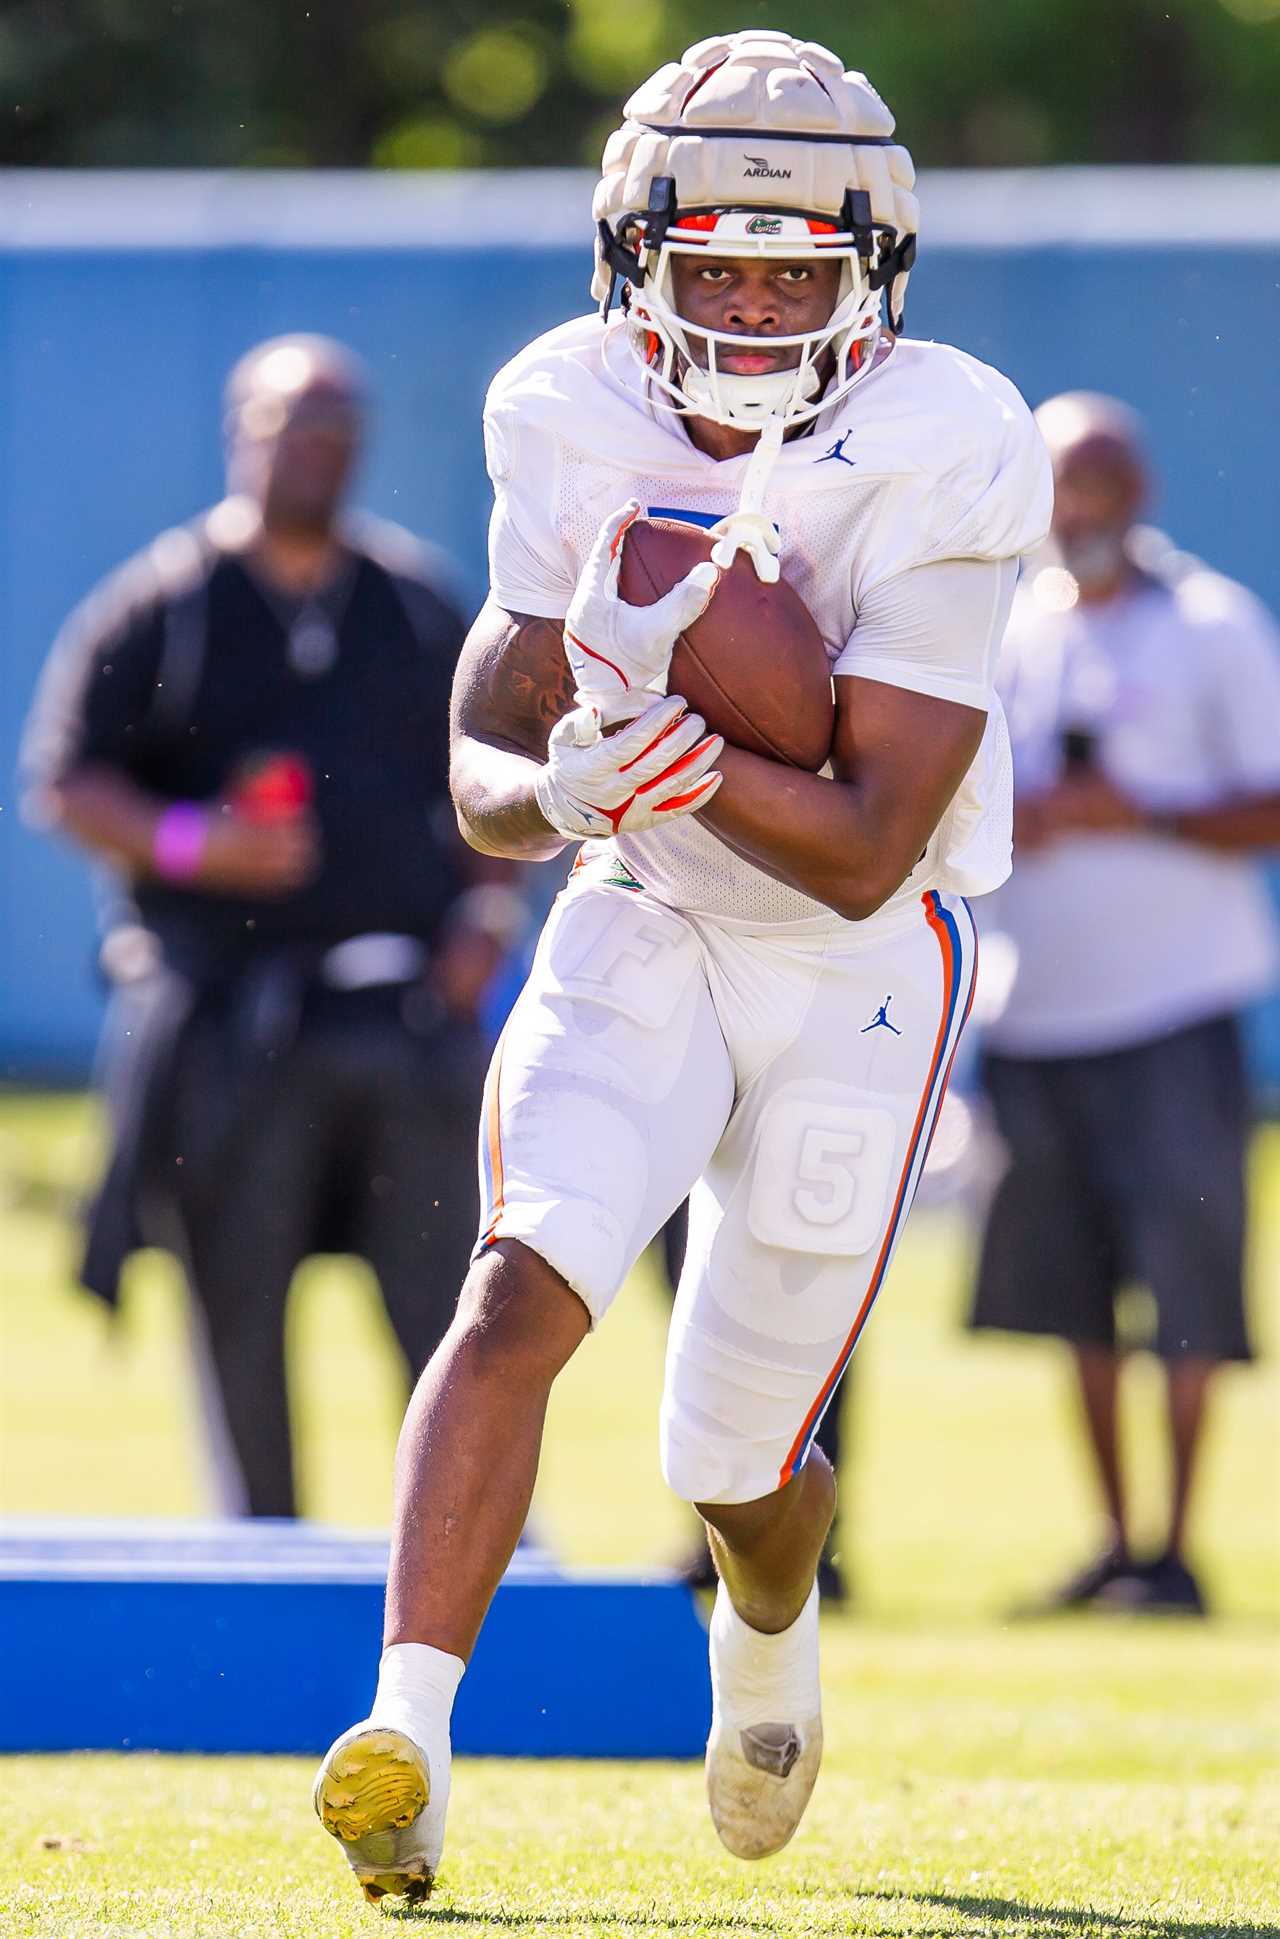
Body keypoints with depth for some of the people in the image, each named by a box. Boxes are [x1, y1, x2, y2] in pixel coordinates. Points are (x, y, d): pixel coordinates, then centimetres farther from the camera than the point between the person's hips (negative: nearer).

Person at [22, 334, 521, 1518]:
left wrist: (480, 912, 3)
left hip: (409, 1007, 2)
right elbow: (64, 784, -1)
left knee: (452, 1306, -4)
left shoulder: (419, 604, 14)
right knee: (239, 1319, 1)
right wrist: (187, 844, -17)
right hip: (230, 1010, -2)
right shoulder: (158, 607, 3)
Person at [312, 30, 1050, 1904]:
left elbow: (866, 851, -23)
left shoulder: (937, 464, -21)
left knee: (739, 1458, 6)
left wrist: (671, 737, -38)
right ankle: (408, 1738, -31)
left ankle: (770, 1630, 43)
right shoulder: (575, 425, -9)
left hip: (859, 969, -2)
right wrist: (559, 786, -30)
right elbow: (483, 784, -7)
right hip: (640, 925, 2)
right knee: (522, 1287, -24)